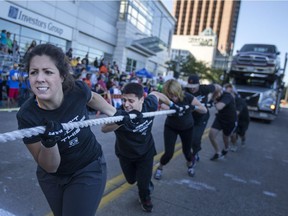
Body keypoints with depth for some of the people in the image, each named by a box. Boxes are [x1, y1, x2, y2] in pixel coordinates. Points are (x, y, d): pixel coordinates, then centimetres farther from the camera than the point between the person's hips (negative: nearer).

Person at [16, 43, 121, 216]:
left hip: (89, 170, -1)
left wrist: (117, 114, 4)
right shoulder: (27, 116, -25)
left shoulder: (78, 90, -24)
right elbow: (49, 167, -19)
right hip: (52, 176, 1)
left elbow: (92, 98, 3)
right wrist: (49, 142, -37)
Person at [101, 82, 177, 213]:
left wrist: (172, 105, 6)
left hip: (145, 151, 0)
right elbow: (104, 129, -58)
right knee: (131, 179, 20)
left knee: (143, 182, 2)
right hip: (125, 153, 0)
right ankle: (147, 182, 58)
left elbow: (156, 94, -4)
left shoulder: (150, 104, -28)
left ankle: (145, 198, 40)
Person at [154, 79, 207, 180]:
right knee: (168, 153, -9)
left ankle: (190, 164, 49)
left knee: (186, 151, 12)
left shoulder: (187, 97, -26)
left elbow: (204, 110, -24)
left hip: (187, 127, 1)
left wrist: (193, 107, -44)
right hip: (170, 127, -1)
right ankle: (160, 168, 23)